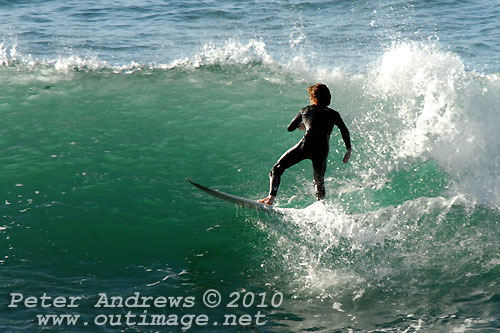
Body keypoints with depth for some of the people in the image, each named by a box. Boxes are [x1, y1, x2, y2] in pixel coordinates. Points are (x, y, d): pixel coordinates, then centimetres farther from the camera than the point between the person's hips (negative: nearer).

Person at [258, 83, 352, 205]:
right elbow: (344, 131, 6)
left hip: (306, 145, -2)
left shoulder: (305, 110, 21)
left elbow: (290, 128, 31)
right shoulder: (333, 114, 21)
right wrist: (349, 150, 4)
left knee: (277, 169, 7)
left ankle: (271, 197, -12)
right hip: (322, 150, 2)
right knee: (319, 181, 24)